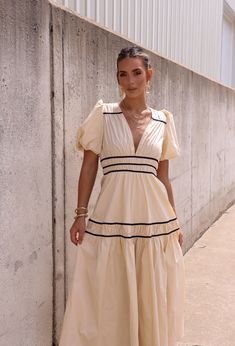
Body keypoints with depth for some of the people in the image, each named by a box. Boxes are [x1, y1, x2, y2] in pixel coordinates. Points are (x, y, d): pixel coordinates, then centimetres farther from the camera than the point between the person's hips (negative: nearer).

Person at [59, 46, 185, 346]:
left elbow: (163, 175, 11)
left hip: (154, 218, 2)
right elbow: (89, 167, 0)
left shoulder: (163, 120, 7)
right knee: (111, 296, 8)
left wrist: (175, 222, 12)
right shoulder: (103, 115, -1)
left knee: (153, 296, 12)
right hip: (112, 219, -2)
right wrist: (81, 215, -5)